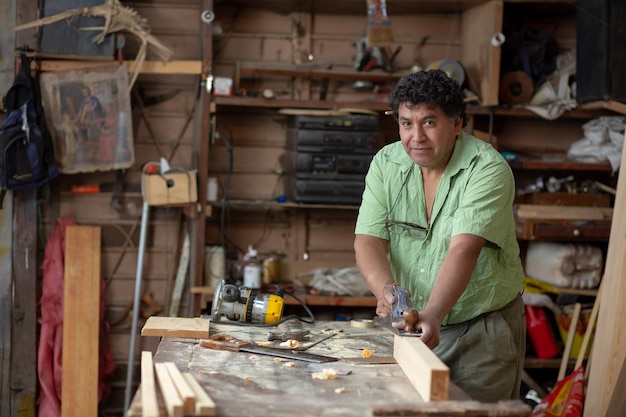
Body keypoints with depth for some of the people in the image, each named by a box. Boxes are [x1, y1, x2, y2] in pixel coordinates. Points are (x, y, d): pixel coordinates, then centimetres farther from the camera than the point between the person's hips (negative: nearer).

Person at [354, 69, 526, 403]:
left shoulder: (488, 169, -17)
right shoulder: (386, 164, -2)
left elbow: (464, 249, -29)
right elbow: (369, 240, -10)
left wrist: (432, 313, -43)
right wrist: (386, 290, -30)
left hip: (484, 331, -3)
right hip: (415, 324, 4)